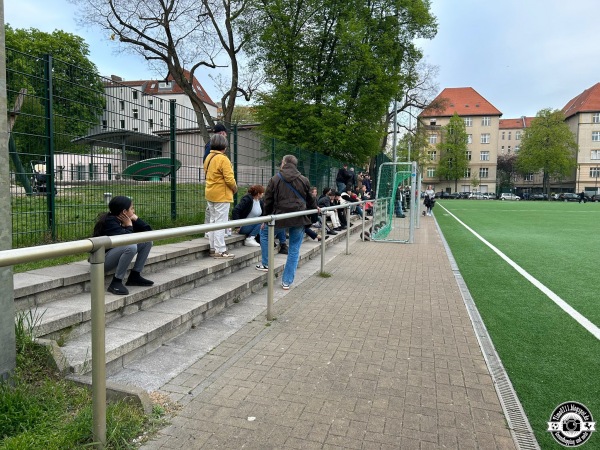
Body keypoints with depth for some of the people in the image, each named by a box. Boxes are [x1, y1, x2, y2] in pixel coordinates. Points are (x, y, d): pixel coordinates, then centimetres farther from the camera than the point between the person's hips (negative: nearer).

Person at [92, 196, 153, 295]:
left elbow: (148, 231, 4)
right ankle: (116, 282, -23)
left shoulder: (125, 220, 3)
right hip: (101, 259, -9)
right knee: (131, 247, -35)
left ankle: (135, 276, 3)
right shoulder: (110, 221, -21)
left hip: (116, 255, 9)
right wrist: (129, 226, -17)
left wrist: (136, 219, -7)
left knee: (148, 241, 3)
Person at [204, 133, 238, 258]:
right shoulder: (223, 159, -17)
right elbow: (229, 179, -21)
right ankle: (220, 250, -1)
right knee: (220, 222, -4)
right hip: (221, 195, -9)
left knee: (213, 221, 15)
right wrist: (235, 188, -2)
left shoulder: (208, 157, 10)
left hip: (210, 194, 9)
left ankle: (213, 247, 22)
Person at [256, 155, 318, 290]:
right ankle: (287, 281, 12)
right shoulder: (304, 180, 5)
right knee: (294, 250, 10)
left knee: (264, 232, 27)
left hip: (279, 217, -1)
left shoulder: (275, 180, 0)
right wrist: (315, 208, 38)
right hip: (299, 219, 2)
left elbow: (268, 202, 2)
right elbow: (309, 199, 16)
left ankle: (265, 264, 29)